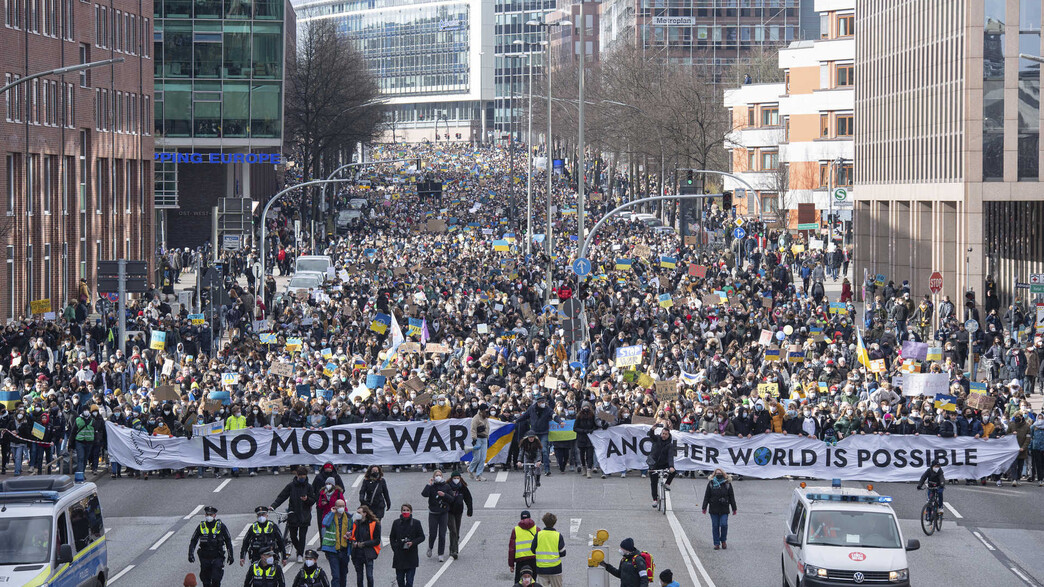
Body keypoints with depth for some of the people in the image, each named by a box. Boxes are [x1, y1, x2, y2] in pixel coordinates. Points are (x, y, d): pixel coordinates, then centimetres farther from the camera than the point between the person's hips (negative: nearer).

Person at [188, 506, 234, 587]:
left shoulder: (221, 526, 1)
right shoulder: (201, 526, 5)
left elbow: (228, 541, 8)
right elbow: (193, 541, 10)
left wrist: (231, 555, 6)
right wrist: (191, 554, -1)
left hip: (217, 558, -2)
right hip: (205, 558, 2)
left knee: (216, 580, -13)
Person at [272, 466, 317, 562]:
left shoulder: (308, 487, 3)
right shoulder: (291, 486, 2)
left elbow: (313, 500, 5)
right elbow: (281, 497, 1)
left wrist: (307, 499, -17)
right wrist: (273, 506, -11)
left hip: (304, 516, -1)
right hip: (293, 514, 1)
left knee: (302, 536, -6)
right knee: (293, 536, 4)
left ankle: (300, 554, 3)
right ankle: (300, 551, 28)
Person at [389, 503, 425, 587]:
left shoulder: (416, 523, 0)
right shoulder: (396, 523, 6)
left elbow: (422, 537, 3)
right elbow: (392, 537, 14)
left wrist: (413, 543, -14)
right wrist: (394, 547, 0)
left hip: (411, 556, -2)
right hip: (399, 555, 2)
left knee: (409, 580, -5)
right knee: (400, 579, 8)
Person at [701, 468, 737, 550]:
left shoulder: (727, 484, 6)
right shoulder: (711, 483, 5)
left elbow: (731, 496, 9)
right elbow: (706, 496, 7)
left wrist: (734, 508, 8)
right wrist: (704, 507, 1)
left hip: (724, 509, -1)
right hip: (714, 509, 1)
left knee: (724, 525, -10)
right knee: (715, 526, 2)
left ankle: (723, 541, 12)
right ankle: (717, 543, 9)